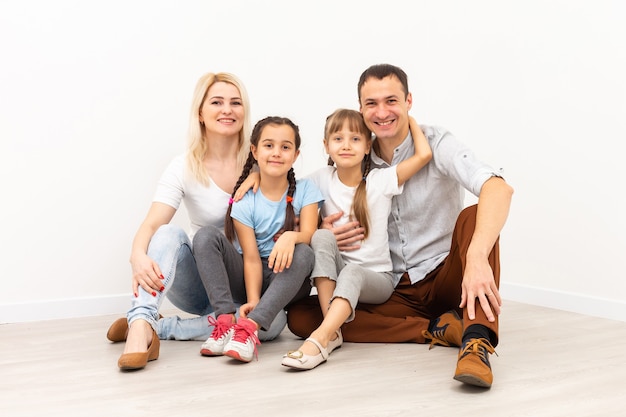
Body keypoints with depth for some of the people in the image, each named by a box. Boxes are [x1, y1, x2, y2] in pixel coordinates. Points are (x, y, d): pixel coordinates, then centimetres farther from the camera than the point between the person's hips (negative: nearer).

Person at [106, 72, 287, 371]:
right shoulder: (184, 168, -8)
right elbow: (152, 224, -21)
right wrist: (138, 256, -43)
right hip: (199, 282, -1)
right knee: (169, 234, -29)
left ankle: (159, 327, -21)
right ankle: (141, 324, -39)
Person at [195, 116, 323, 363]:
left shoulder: (305, 190, -1)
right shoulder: (244, 202, -4)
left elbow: (309, 234, -15)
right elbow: (251, 258, -12)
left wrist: (291, 236, -39)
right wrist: (252, 300, -27)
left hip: (287, 280, 0)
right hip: (252, 278, 1)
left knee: (303, 253, -34)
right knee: (207, 236, -21)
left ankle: (249, 326, -42)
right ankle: (226, 320, -32)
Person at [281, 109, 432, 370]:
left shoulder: (380, 180, -6)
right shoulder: (322, 179, 0)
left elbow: (424, 154, -15)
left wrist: (409, 119, -1)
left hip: (376, 277, -2)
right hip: (334, 272, 2)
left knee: (352, 273, -35)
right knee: (321, 236, -27)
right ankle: (332, 331, -34)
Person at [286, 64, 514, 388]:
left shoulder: (435, 144, -10)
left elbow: (499, 189, -29)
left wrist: (477, 257, -47)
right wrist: (322, 234, -16)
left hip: (447, 277, -3)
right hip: (396, 293, 4)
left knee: (473, 216, -30)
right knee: (299, 317, -16)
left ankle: (477, 341, -40)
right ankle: (441, 328, -20)